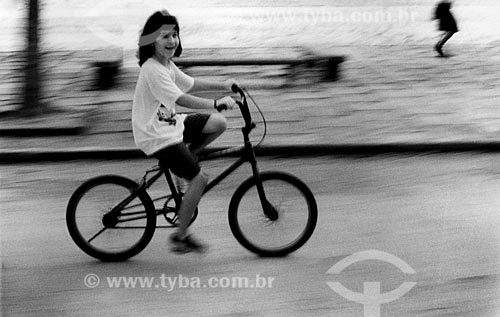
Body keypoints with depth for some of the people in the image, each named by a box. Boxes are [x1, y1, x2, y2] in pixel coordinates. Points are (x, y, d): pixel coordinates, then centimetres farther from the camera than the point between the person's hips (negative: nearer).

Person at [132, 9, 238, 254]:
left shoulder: (166, 64, 8)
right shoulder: (153, 70, -23)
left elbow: (190, 84, 21)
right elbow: (181, 99, -33)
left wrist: (222, 85, 16)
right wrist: (216, 103, -36)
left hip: (169, 124, 9)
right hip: (156, 137, -9)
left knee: (218, 124, -1)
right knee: (199, 179, -11)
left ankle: (181, 162, 13)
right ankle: (180, 237, 1)